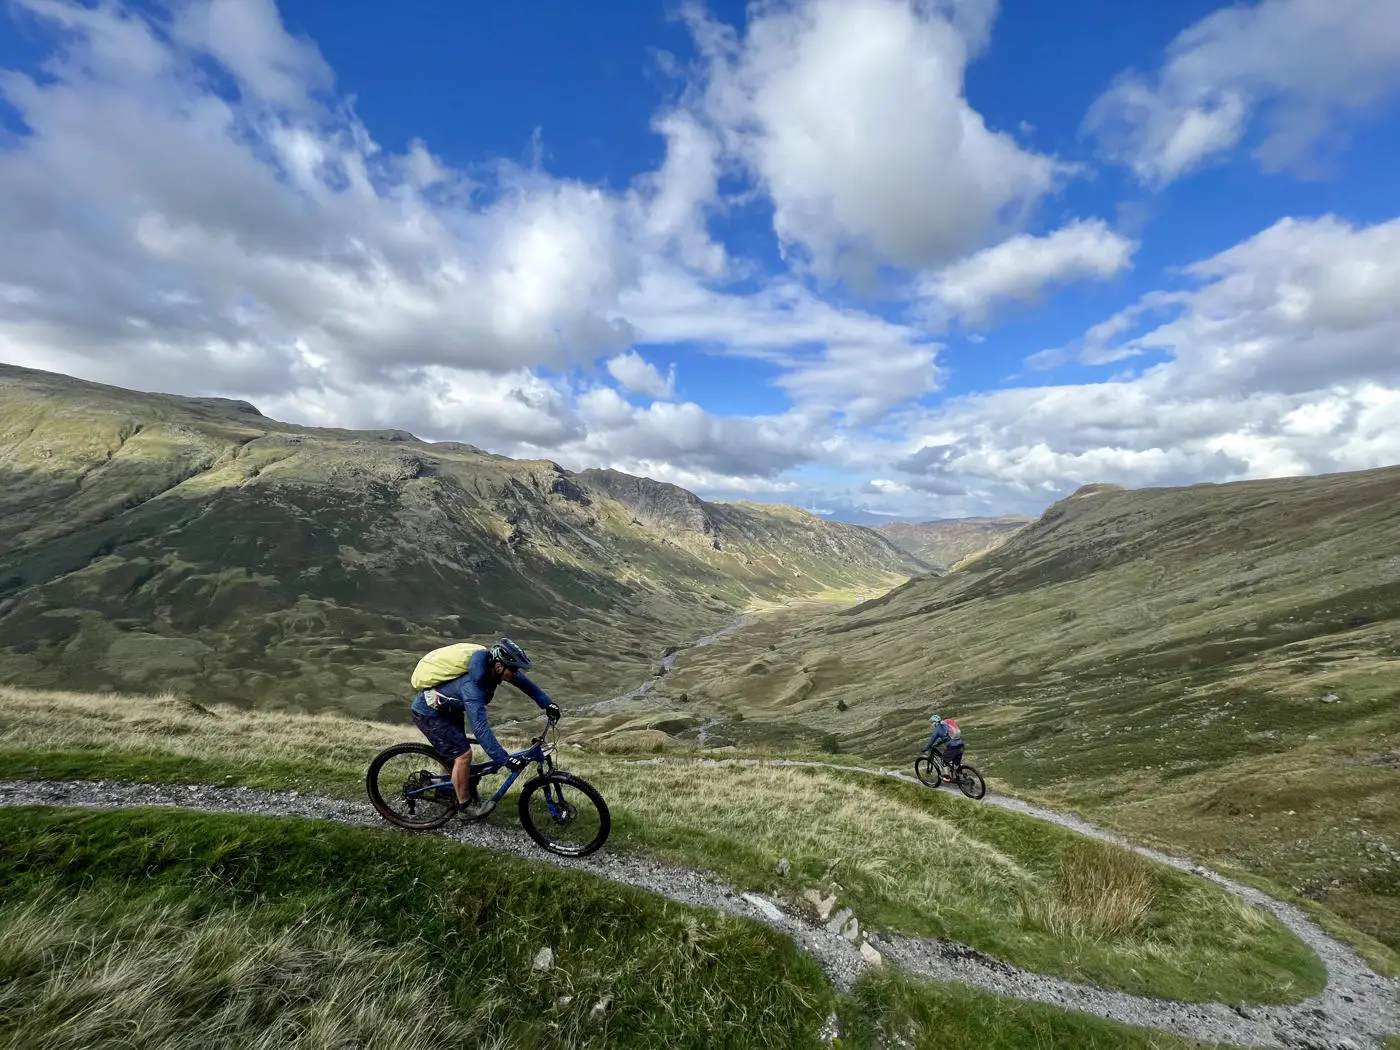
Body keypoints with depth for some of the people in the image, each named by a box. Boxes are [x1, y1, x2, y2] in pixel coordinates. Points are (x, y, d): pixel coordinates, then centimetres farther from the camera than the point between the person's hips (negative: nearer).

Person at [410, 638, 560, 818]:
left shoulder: (490, 666, -14)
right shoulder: (472, 685, -39)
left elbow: (523, 682, -1)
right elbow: (480, 729, -42)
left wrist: (547, 704, -4)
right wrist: (505, 759, -42)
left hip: (447, 708, 9)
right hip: (429, 713, -9)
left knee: (456, 752, 19)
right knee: (463, 754, -10)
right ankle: (466, 806, 6)